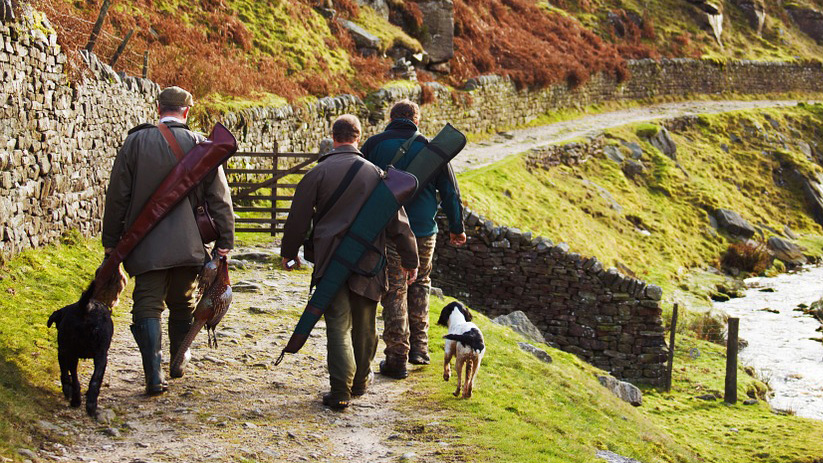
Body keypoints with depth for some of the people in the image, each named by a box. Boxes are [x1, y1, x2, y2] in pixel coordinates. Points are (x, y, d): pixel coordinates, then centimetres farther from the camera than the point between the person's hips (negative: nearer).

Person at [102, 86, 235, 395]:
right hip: (188, 245, 2)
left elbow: (117, 196, 1)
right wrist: (225, 241, 6)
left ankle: (155, 377, -10)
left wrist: (111, 240, 8)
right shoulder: (201, 146, -1)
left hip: (146, 244, -1)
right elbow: (219, 198, 0)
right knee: (182, 305, 19)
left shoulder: (135, 141, -2)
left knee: (148, 307, 0)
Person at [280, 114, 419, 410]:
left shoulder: (318, 173, -3)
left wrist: (289, 252, 16)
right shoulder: (375, 173, 1)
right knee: (364, 324, 15)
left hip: (330, 260, -2)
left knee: (338, 324, -1)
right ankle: (360, 381, 30)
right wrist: (409, 259, 12)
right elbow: (397, 220, 4)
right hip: (368, 262, 2)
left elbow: (299, 217, 1)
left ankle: (340, 390, -10)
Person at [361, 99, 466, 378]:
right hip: (424, 231, 2)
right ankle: (419, 348, 21)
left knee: (394, 292, 2)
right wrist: (457, 227, 17)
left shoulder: (374, 145, 0)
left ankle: (397, 358, 2)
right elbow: (450, 191, 7)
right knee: (420, 285, 20)